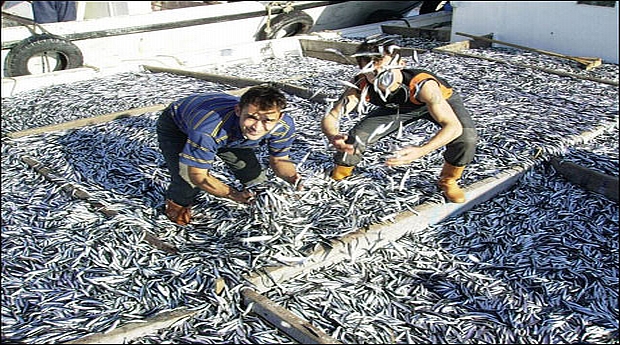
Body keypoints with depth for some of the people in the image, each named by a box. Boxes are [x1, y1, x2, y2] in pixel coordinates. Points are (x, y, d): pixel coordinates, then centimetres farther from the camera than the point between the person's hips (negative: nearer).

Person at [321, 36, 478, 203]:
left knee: (466, 137, -28)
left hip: (441, 100, -2)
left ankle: (448, 181, 3)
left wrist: (420, 151, -64)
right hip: (396, 108, 3)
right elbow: (330, 116, -31)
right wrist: (333, 137, -55)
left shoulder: (421, 85, -44)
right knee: (356, 137, -12)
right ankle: (340, 173, 21)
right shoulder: (361, 86, -33)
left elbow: (454, 126, -47)